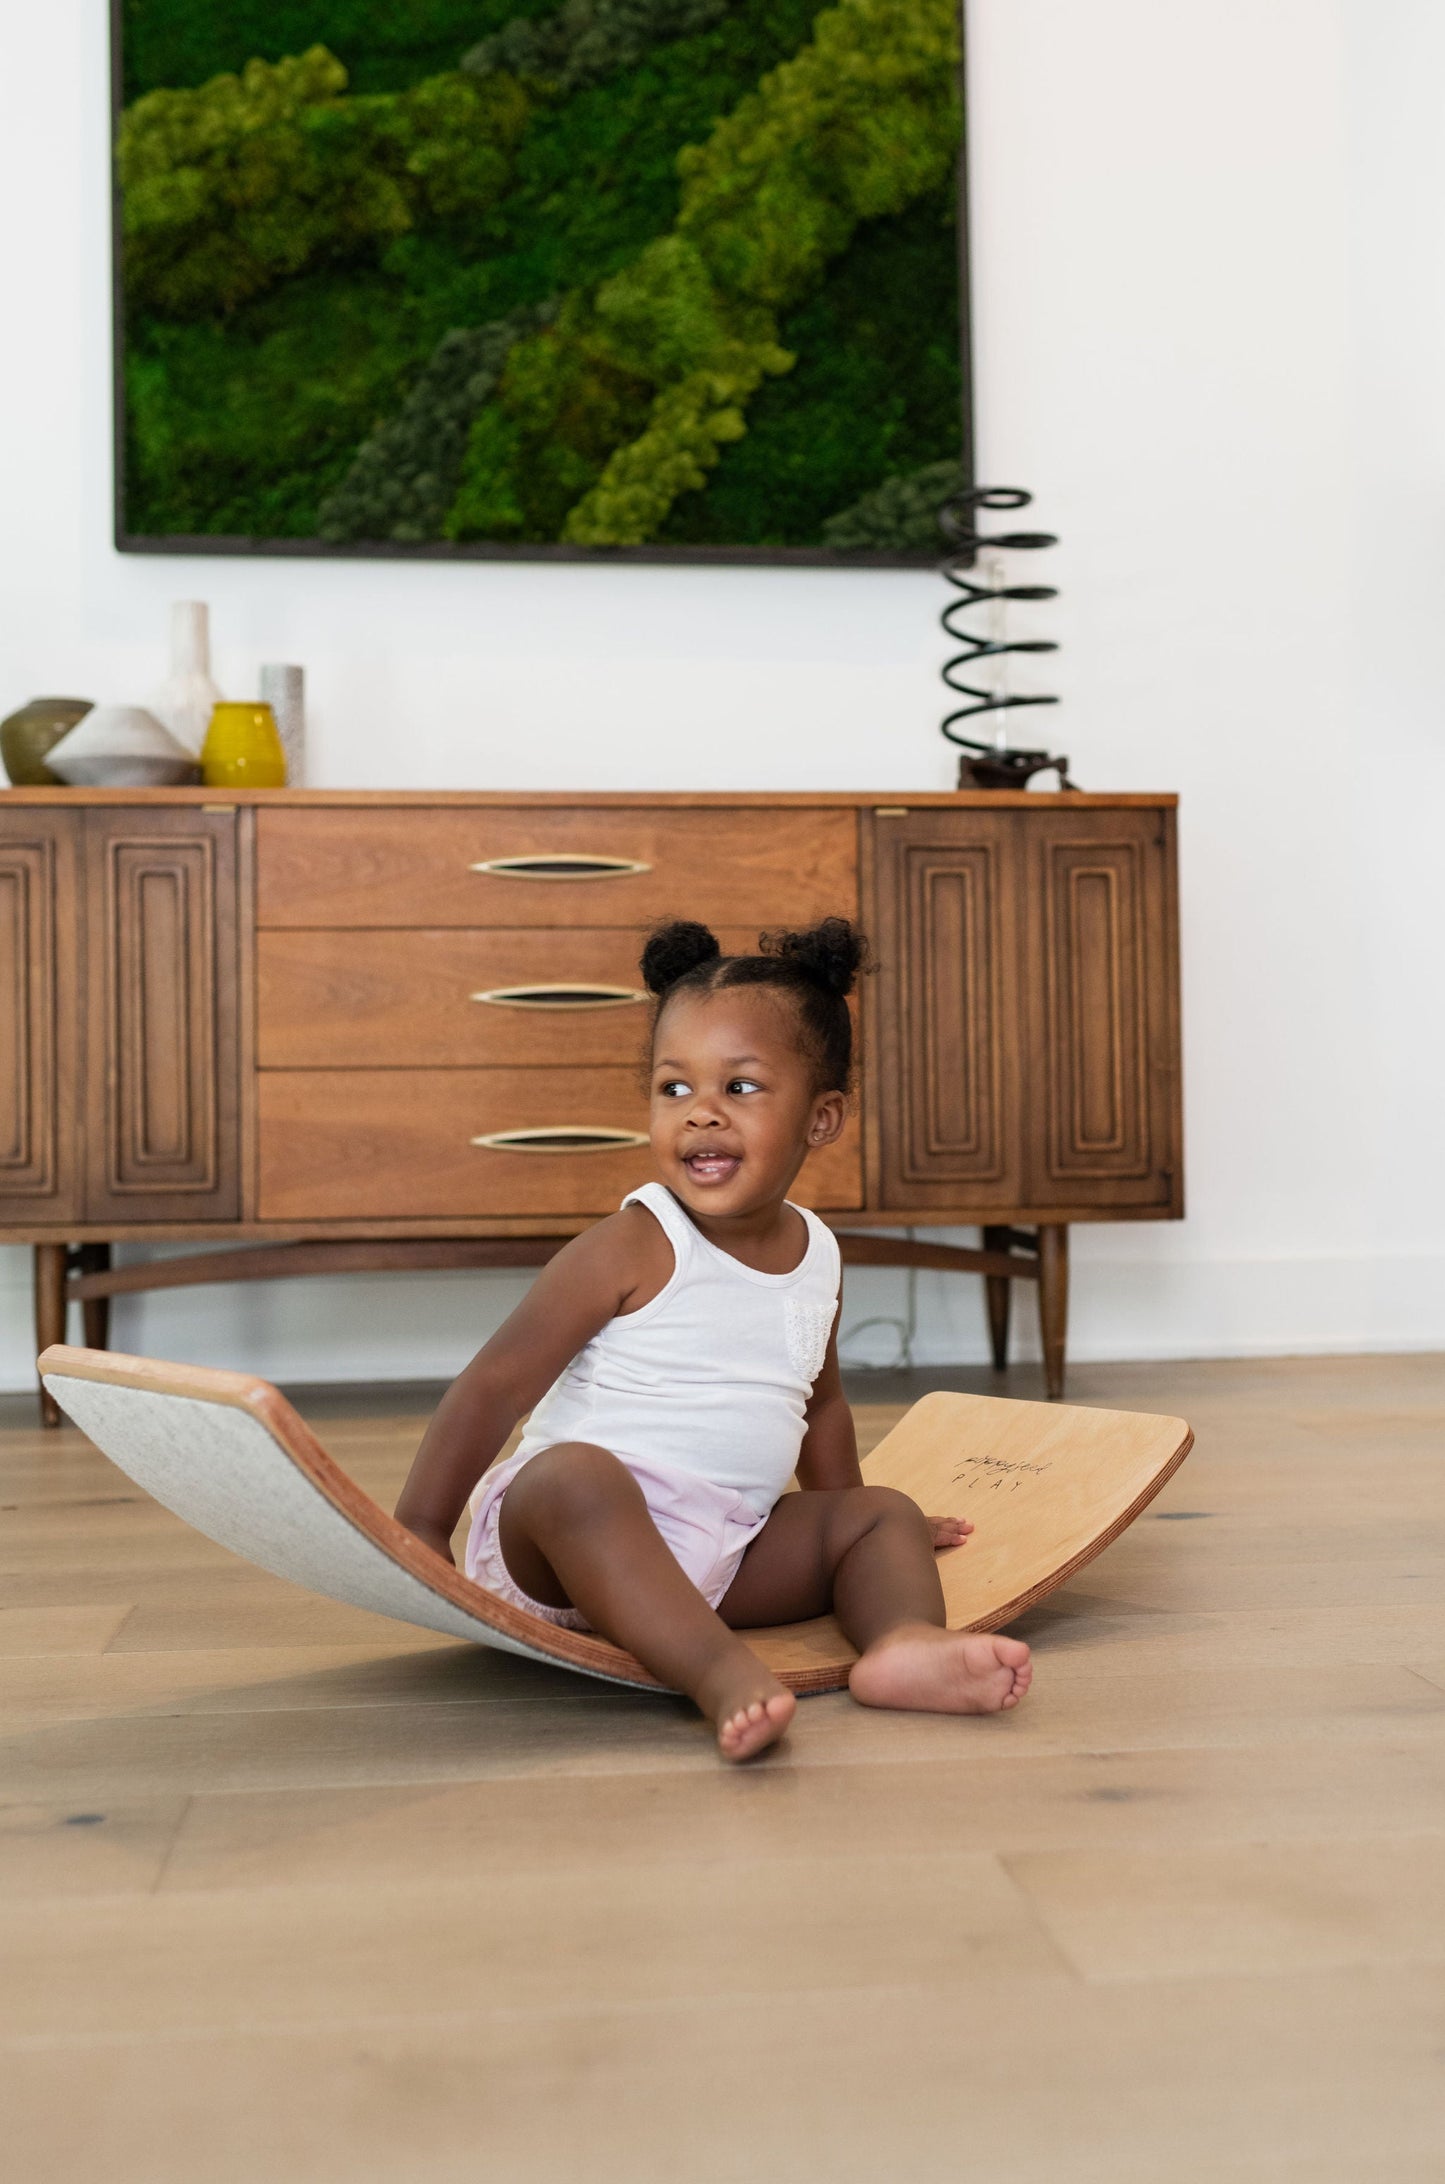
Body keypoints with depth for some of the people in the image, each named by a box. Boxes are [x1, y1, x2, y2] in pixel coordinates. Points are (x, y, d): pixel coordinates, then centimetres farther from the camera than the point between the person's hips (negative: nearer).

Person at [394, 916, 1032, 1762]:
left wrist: (852, 1516, 39)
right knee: (574, 1473, -35)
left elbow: (819, 1398, 27)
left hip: (727, 1552, 7)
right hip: (562, 1540, -6)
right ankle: (724, 1673, -50)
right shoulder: (633, 1248, -12)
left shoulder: (817, 1254, 8)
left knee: (884, 1514, -1)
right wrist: (420, 1532, -16)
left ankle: (905, 1641, -32)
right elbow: (498, 1383, -13)